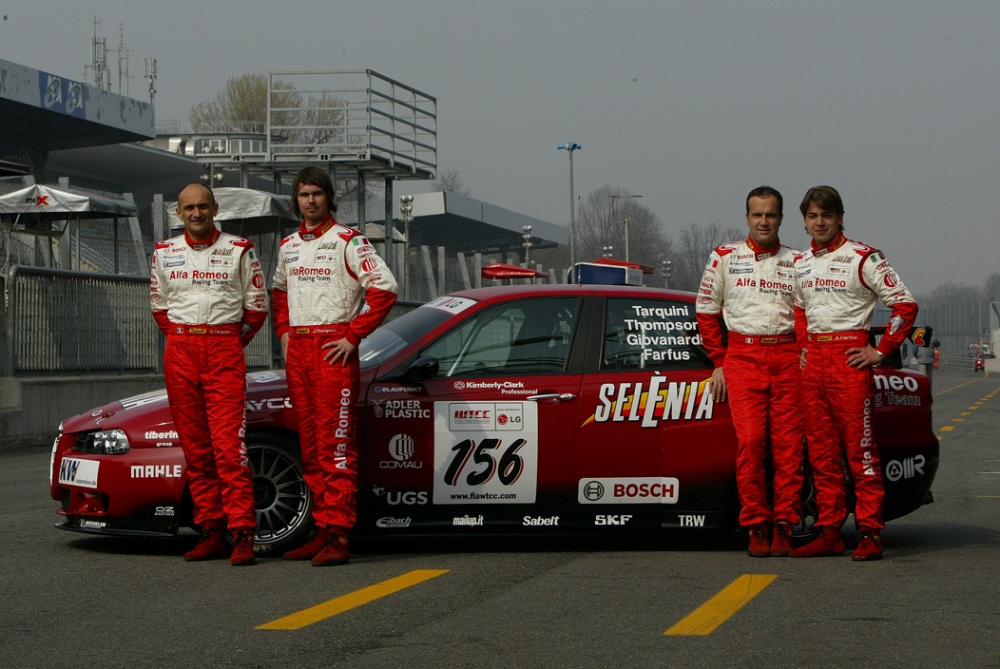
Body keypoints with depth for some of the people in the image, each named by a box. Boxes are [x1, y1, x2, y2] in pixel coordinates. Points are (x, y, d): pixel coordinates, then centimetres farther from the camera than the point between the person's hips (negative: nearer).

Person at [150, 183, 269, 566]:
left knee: (229, 445, -13)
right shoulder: (164, 254, 13)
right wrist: (181, 339, 13)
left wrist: (233, 341, 6)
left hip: (225, 351, -4)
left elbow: (257, 307, 9)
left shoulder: (239, 251, 4)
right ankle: (211, 532, 8)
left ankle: (242, 534, -13)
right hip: (179, 354, 4)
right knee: (194, 447, 3)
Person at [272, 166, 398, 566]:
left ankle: (337, 536, -13)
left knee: (336, 444, -10)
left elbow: (384, 287, -11)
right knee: (309, 444, 8)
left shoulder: (347, 241, -4)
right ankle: (323, 530, 13)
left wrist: (353, 337, -13)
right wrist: (284, 333, 17)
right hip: (297, 350, 7)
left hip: (333, 349, -7)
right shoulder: (289, 245, 16)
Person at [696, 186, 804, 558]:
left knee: (788, 443, -3)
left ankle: (783, 525, 2)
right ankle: (756, 526, -4)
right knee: (750, 441, -10)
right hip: (743, 356, -1)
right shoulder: (724, 257, 10)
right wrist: (719, 362, 7)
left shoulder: (797, 262, 12)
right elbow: (706, 311, 12)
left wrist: (804, 358, 2)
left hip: (787, 356, 1)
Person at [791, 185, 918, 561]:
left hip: (849, 358, -7)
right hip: (812, 362, 7)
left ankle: (870, 533, -6)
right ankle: (829, 532, 10)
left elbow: (905, 304, -7)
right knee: (821, 453, 6)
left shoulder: (863, 258, -5)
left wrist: (881, 351, -8)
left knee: (860, 449, -8)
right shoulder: (800, 264, 16)